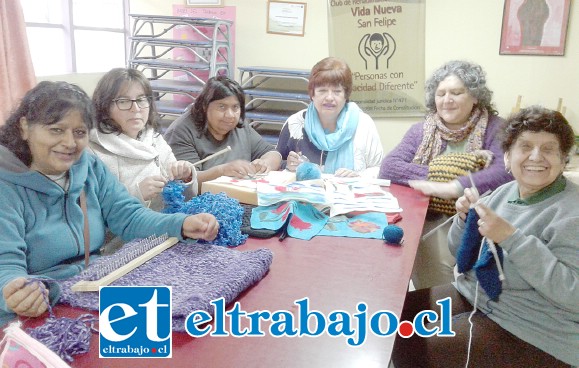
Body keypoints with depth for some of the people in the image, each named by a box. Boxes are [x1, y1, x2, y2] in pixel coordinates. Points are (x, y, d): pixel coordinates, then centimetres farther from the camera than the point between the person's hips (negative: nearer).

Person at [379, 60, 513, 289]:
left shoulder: (493, 128, 1)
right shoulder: (421, 131, 7)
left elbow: (506, 172, -18)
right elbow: (388, 167, -7)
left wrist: (449, 187, -27)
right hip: (431, 220, 1)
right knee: (434, 262, -26)